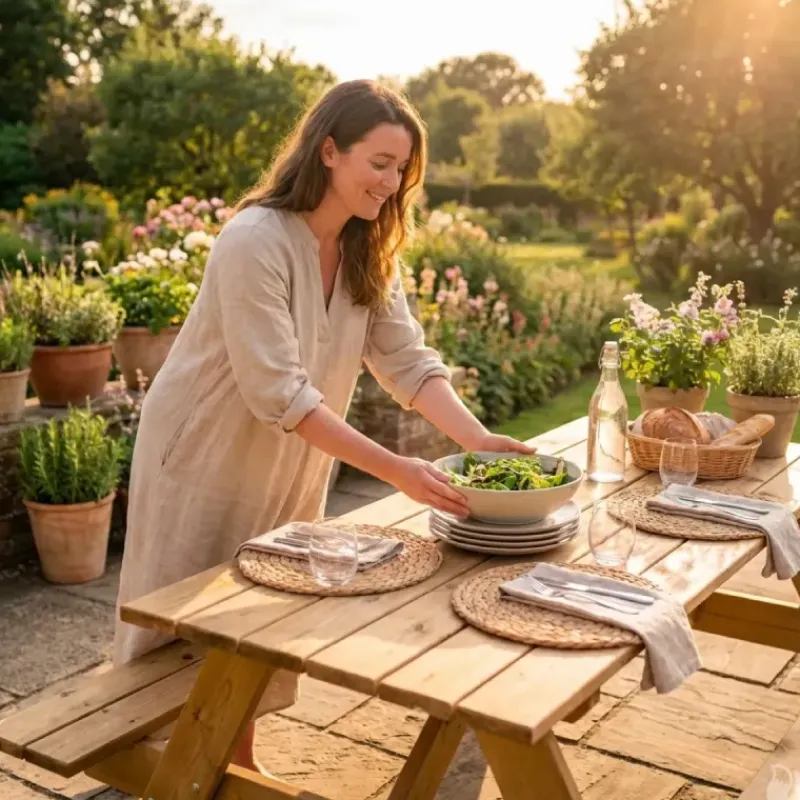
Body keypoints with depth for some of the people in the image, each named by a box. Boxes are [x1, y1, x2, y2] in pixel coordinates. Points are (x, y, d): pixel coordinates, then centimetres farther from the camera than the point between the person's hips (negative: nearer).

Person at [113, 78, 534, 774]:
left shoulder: (368, 252, -2)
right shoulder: (255, 242, -27)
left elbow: (408, 361, -9)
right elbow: (279, 394, -32)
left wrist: (478, 439, -24)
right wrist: (395, 470, -36)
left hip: (289, 468, 7)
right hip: (205, 459, -6)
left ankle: (240, 764, 35)